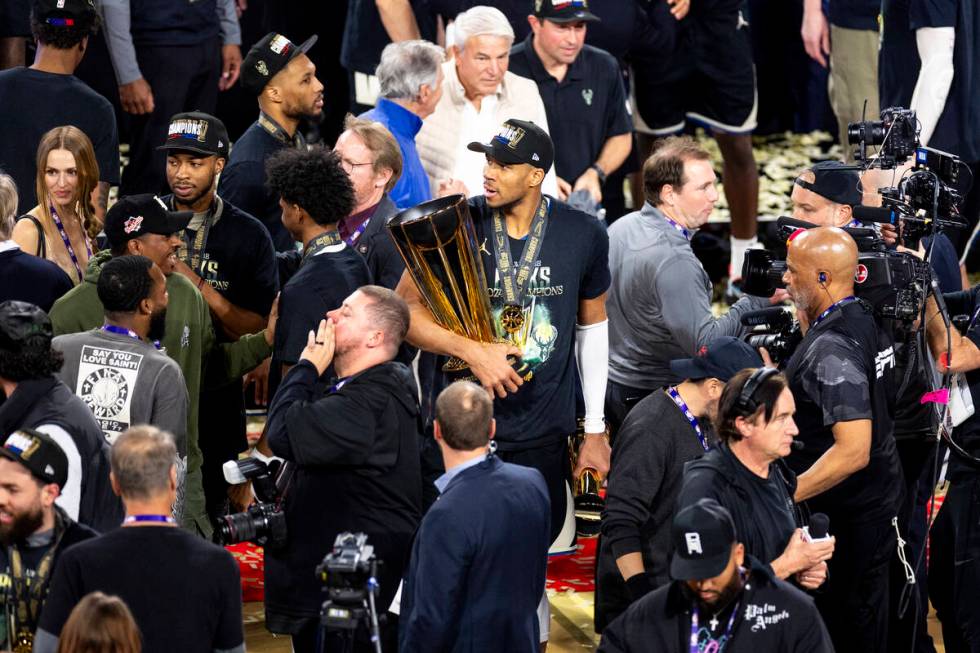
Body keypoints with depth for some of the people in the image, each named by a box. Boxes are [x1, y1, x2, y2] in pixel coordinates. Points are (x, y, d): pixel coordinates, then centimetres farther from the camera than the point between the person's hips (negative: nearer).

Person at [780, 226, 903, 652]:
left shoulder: (831, 348, -24)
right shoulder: (867, 321, 5)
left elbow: (853, 450, -29)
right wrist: (807, 322, 14)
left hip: (843, 519, -10)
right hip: (878, 505, 10)